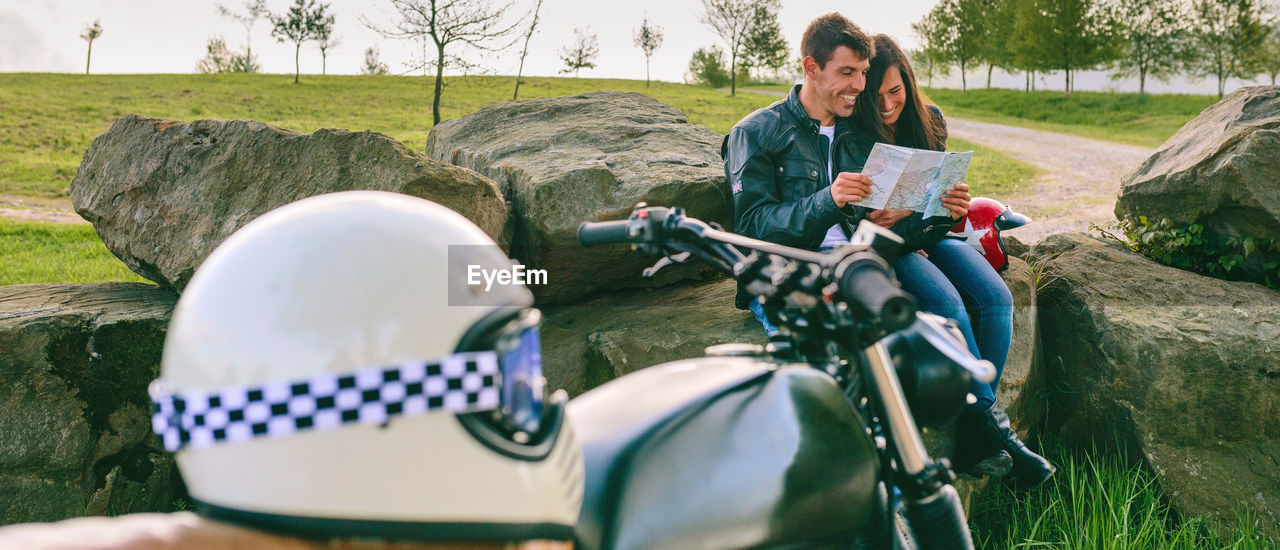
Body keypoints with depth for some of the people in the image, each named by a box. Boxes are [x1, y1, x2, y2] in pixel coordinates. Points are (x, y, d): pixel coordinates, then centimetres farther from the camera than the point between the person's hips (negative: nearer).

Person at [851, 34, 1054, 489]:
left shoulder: (929, 119, 4)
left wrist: (905, 212, -17)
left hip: (929, 232, 5)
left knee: (996, 298, -22)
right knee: (947, 302, -32)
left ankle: (972, 438, -23)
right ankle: (991, 423, -26)